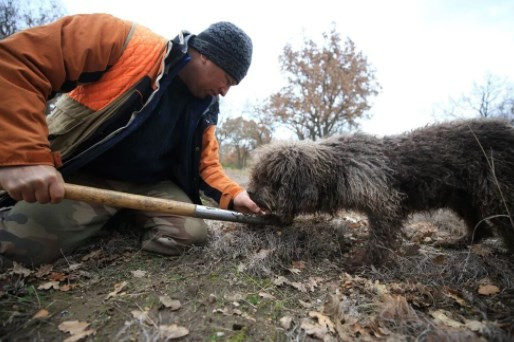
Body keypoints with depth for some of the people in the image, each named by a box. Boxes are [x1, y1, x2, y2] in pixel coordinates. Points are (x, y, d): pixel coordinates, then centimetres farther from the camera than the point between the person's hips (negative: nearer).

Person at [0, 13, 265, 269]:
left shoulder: (204, 109, 0)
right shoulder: (125, 41, -18)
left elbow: (206, 164, 7)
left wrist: (232, 195, -12)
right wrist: (23, 156, -32)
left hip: (150, 186, 4)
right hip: (81, 178, -3)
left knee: (191, 232, -16)